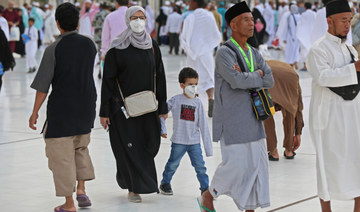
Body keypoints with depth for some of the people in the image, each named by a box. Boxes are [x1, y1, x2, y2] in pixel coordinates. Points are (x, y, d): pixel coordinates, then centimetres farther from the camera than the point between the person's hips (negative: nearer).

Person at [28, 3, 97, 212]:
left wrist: (35, 112, -5)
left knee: (62, 154, 3)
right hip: (87, 106, 5)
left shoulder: (54, 49, -15)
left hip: (62, 107, -5)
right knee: (81, 147, 26)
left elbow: (43, 85, -12)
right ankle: (81, 189, 18)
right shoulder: (90, 44, -1)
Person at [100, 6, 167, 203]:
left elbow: (159, 76, 9)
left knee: (151, 143, 5)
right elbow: (108, 80, -6)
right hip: (123, 105, -4)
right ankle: (133, 188, 7)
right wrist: (104, 112, -9)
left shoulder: (152, 46, 6)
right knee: (129, 147, -3)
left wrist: (162, 106, 6)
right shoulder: (117, 48, -6)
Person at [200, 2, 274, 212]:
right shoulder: (224, 53, -10)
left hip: (252, 119, 7)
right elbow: (237, 81, -24)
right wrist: (259, 76, -8)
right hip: (232, 121, -7)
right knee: (236, 164, -7)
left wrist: (248, 76, -13)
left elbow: (270, 81, 2)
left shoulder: (254, 54, 13)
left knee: (257, 164, 3)